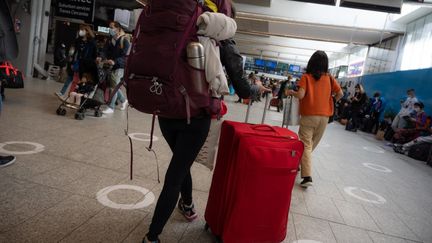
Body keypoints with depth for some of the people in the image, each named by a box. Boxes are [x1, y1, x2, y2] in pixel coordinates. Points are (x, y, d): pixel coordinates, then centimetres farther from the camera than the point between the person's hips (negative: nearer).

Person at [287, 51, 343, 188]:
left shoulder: (306, 77, -5)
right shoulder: (330, 78, 5)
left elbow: (300, 95, -17)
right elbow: (340, 94, 0)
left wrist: (291, 92, 2)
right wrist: (330, 102, 15)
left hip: (308, 115, -3)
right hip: (324, 116, 4)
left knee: (306, 145, -1)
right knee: (312, 144, 19)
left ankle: (307, 177, -12)